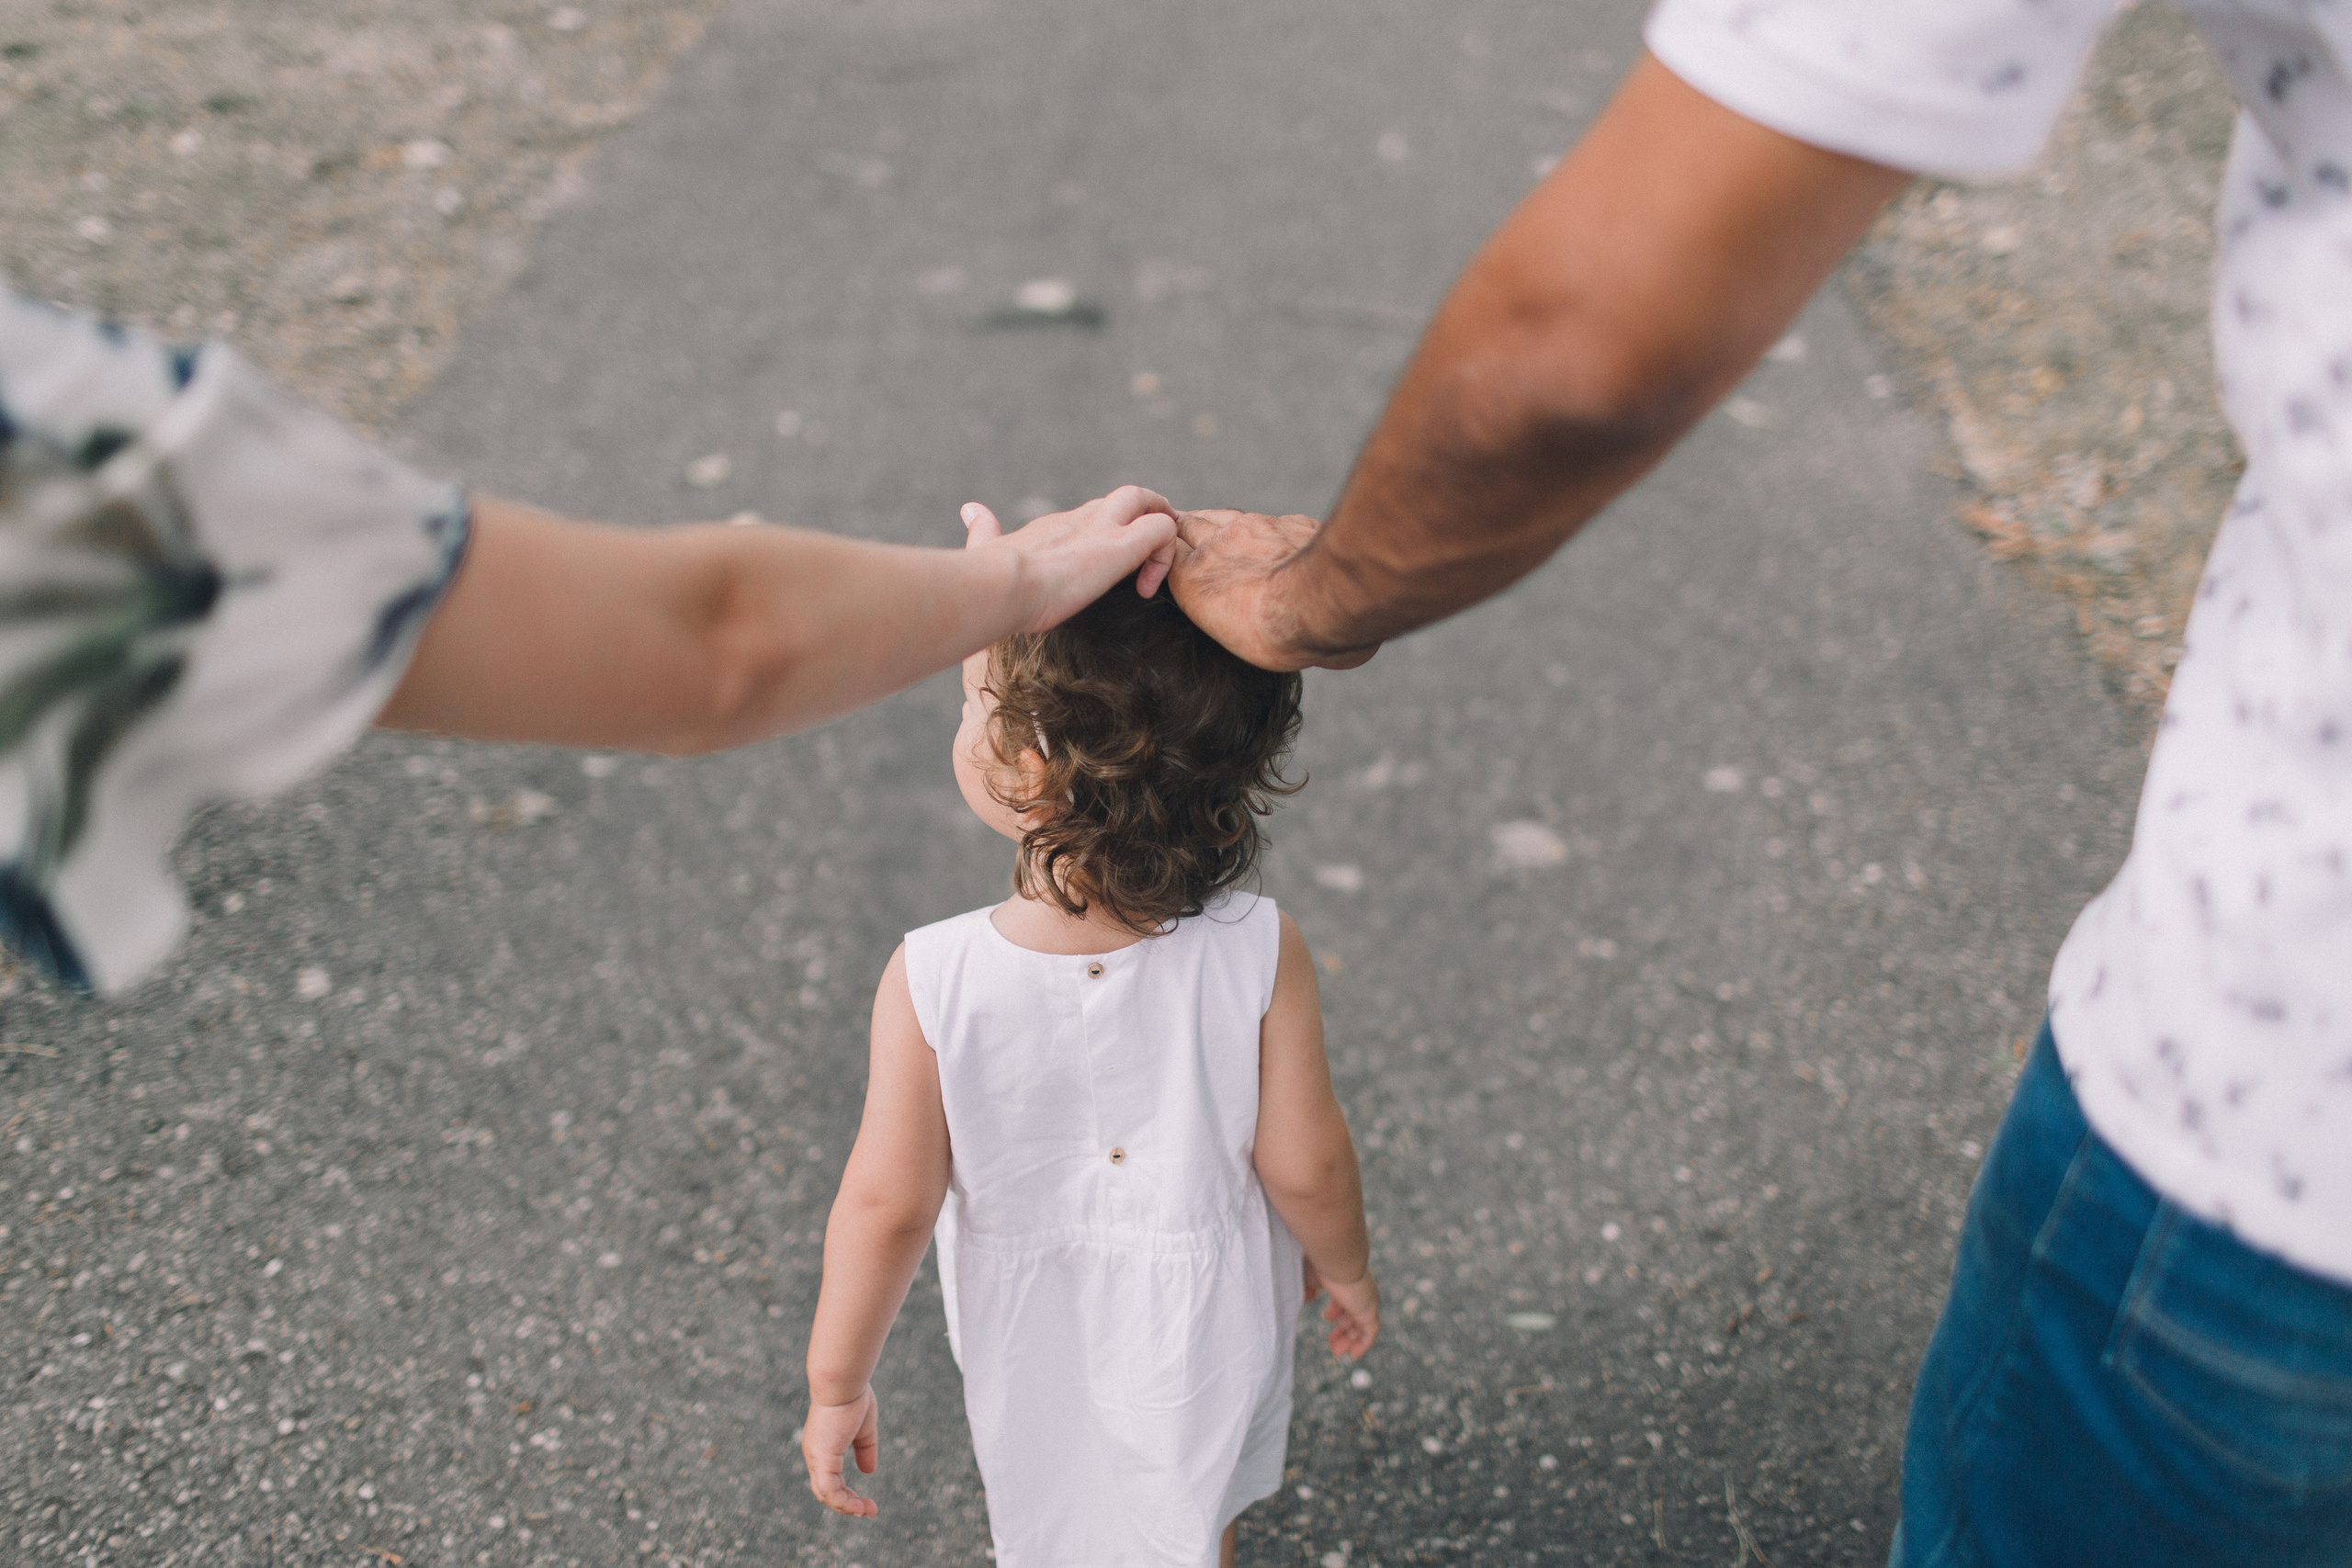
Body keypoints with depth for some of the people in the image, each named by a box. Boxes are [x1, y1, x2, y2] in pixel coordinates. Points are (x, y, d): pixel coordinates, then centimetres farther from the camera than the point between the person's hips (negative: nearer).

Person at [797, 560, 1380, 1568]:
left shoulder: (933, 983, -31)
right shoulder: (1260, 956, -29)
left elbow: (886, 1209, -22)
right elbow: (1306, 1167, -18)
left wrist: (836, 1386, -5)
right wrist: (1346, 1268, 5)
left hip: (1027, 1348, 0)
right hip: (1204, 1335, 0)